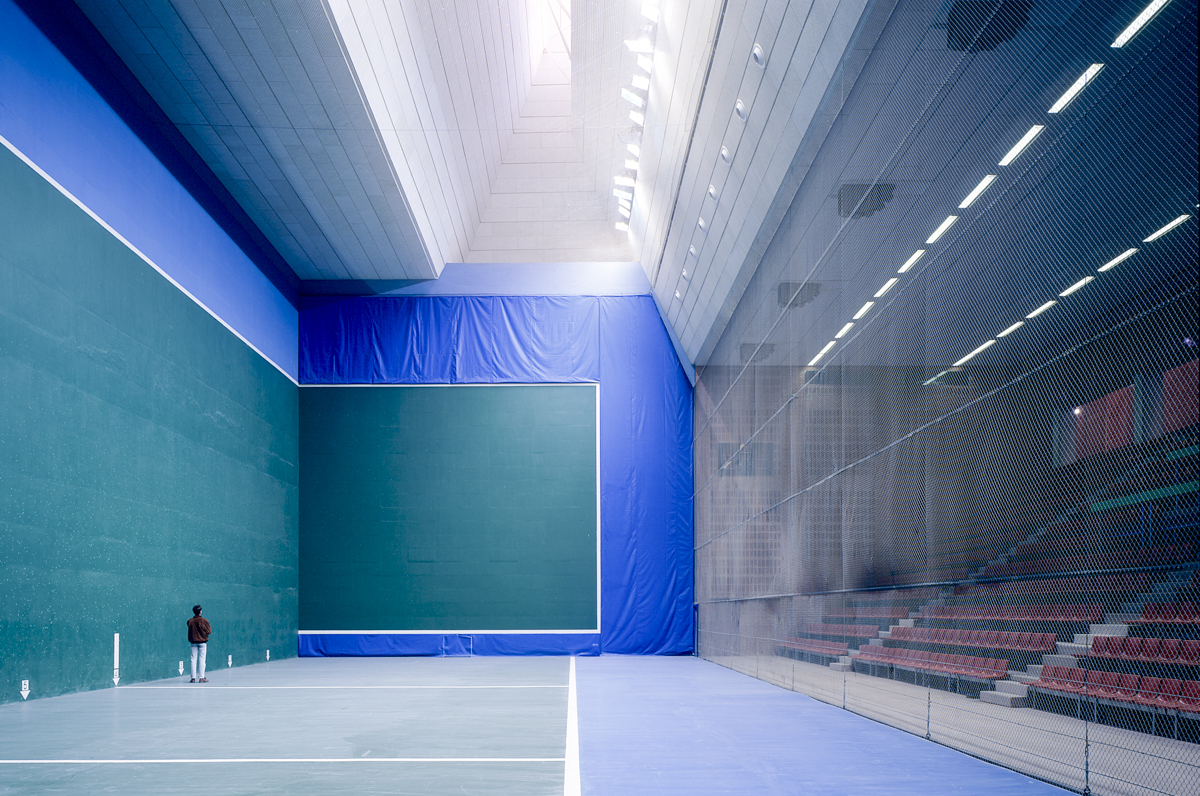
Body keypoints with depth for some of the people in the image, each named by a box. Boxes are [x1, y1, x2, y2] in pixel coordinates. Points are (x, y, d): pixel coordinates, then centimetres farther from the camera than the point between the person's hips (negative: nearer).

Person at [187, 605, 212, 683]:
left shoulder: (190, 621, 0)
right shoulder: (204, 621, -10)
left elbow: (190, 632, 7)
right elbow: (209, 631, -5)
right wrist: (209, 627, 12)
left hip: (193, 642, 3)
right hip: (202, 642, -3)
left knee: (193, 659, 6)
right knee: (202, 659, 0)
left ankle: (193, 678, 6)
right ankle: (202, 678, -2)